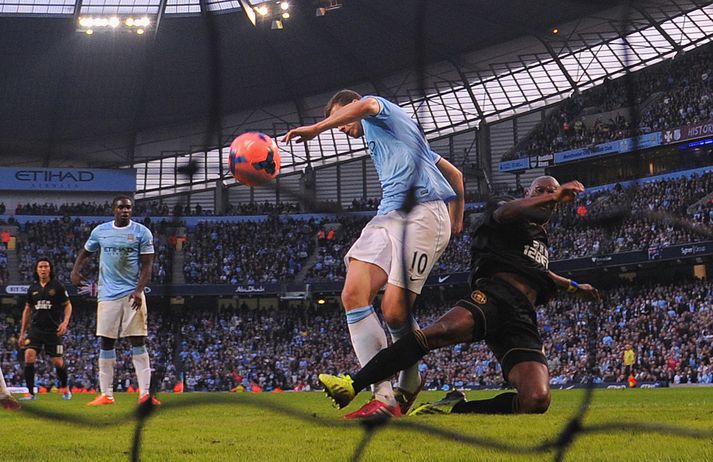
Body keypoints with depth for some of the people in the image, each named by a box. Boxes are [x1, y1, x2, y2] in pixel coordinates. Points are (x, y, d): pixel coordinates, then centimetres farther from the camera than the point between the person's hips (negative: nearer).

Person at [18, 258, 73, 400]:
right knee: (29, 356, -17)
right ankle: (30, 393, -11)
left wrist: (65, 321, -13)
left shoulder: (57, 286, 0)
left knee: (58, 362, -1)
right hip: (35, 328, 2)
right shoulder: (32, 288, 10)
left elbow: (67, 305, 5)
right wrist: (22, 332, 17)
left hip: (53, 330, -2)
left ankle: (64, 388, 27)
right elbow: (27, 310, 18)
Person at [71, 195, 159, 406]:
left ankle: (145, 392, -7)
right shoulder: (100, 231, 8)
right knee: (106, 341, 1)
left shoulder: (142, 232, 0)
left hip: (132, 294, -2)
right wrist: (75, 271, 5)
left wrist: (139, 290, -15)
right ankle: (106, 394, 6)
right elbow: (85, 252, 23)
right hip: (108, 294, 3)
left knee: (138, 341, -6)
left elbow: (146, 265, -3)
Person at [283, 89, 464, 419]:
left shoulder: (381, 113, 13)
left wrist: (317, 128, -15)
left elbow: (367, 105, -16)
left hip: (422, 212, -10)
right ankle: (384, 397, -17)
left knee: (394, 311, -17)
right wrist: (456, 222, 40)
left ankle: (410, 383, 6)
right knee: (353, 294, -11)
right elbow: (455, 174, 39)